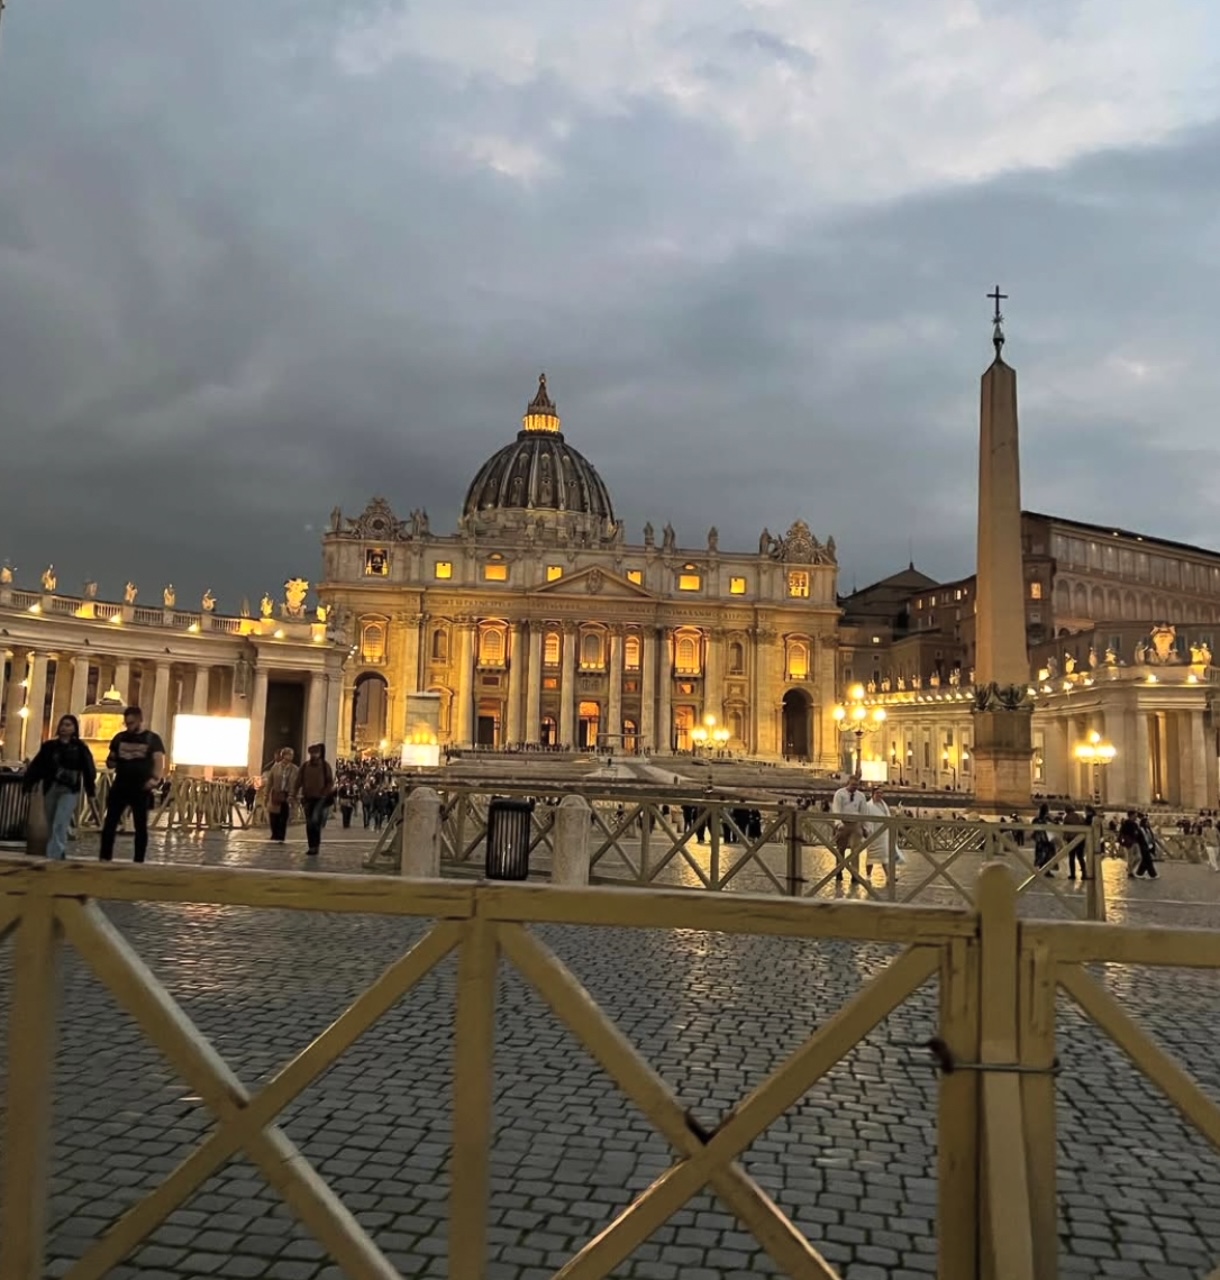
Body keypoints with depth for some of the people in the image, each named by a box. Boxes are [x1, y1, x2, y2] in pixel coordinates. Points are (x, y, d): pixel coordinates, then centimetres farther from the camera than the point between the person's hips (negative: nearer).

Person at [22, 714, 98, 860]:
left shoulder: (80, 748, 1)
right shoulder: (49, 746, 8)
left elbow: (89, 771, -1)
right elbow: (36, 766, 6)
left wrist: (91, 793, -5)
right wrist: (27, 785, -1)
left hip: (70, 791, -4)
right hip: (50, 789, 4)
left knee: (60, 825, -15)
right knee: (52, 826, 9)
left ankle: (53, 858, -18)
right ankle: (60, 855, 21)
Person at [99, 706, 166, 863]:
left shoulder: (153, 739, -1)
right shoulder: (120, 738, 10)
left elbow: (159, 761, -10)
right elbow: (111, 761, 18)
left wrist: (155, 779, -28)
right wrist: (110, 762, -8)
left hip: (141, 789, -3)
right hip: (120, 786, 3)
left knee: (140, 826, 3)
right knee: (110, 823, 0)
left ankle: (138, 861, 9)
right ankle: (104, 858, 7)